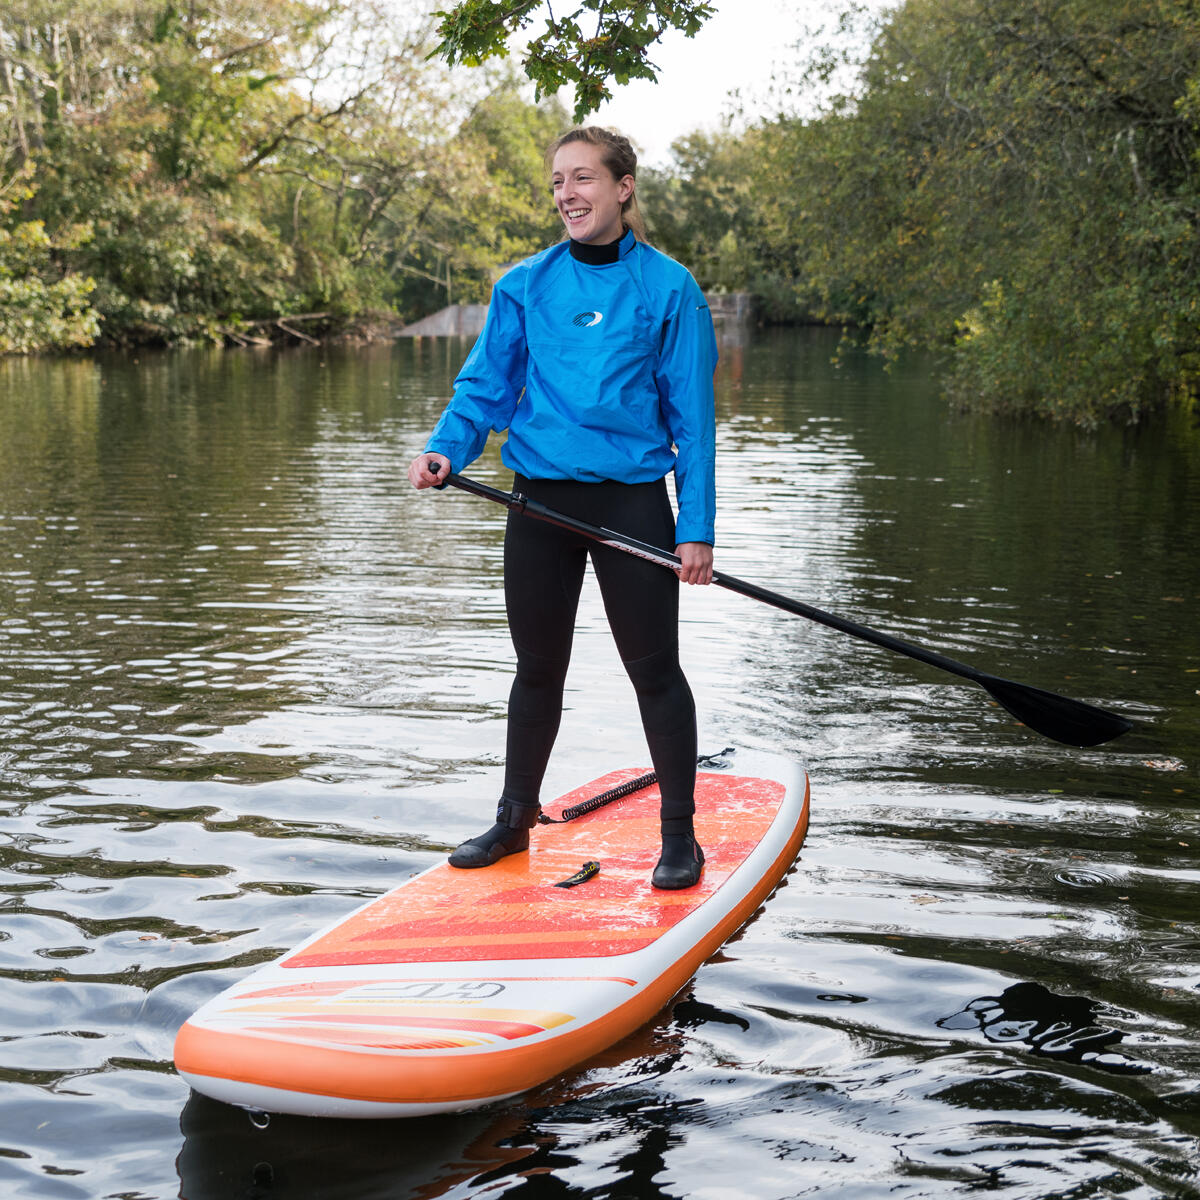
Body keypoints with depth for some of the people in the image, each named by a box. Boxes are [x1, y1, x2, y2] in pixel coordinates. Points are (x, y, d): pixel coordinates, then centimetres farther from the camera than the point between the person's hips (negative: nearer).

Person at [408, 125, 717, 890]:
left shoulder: (668, 288, -2)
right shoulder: (525, 286, 5)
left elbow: (691, 415, -3)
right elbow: (486, 385, 7)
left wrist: (697, 526, -8)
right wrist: (445, 451, -13)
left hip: (632, 503, -3)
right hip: (542, 502, 3)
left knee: (655, 670, 3)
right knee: (538, 670, 14)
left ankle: (680, 835, 15)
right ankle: (516, 820, 28)